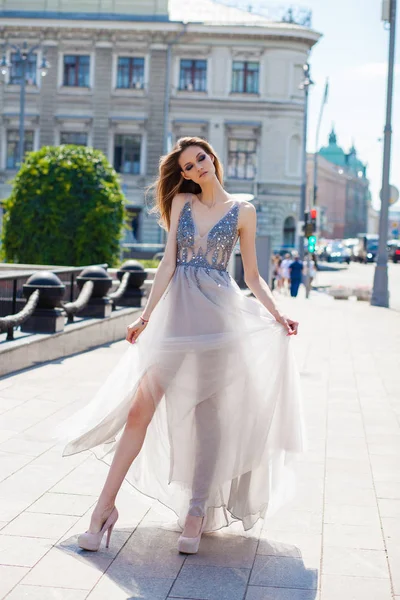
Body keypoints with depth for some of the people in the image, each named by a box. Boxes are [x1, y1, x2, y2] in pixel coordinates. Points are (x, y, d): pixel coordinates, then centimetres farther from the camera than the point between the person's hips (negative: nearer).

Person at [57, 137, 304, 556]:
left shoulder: (242, 212, 7)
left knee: (208, 412, 0)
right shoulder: (181, 202, 11)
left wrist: (277, 316, -2)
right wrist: (146, 315, 0)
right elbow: (169, 262, 6)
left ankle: (197, 510, 8)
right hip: (178, 309, 1)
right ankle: (106, 505, 0)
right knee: (140, 408, -6)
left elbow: (252, 276, 9)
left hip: (219, 312, -1)